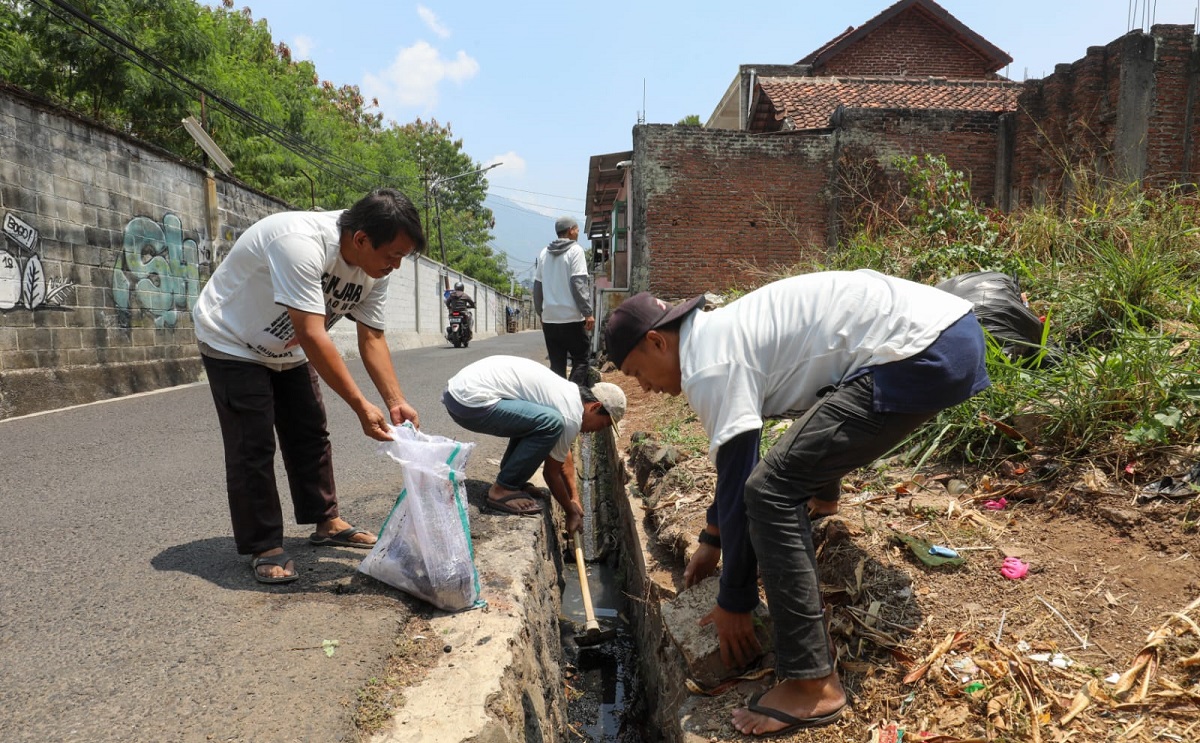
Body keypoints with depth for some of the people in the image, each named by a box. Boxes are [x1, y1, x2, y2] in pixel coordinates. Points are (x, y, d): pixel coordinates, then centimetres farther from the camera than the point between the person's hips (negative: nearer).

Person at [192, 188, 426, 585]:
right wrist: (361, 406, -42)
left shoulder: (374, 268, -14)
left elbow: (372, 338, -9)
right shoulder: (301, 243, -40)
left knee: (311, 434, 11)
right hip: (233, 344, -7)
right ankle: (264, 548, 3)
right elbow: (312, 336, -43)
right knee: (253, 447, -8)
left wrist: (396, 401, -20)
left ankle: (326, 522, 25)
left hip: (288, 351, 7)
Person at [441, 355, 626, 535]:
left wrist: (575, 497, 31)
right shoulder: (571, 416, -10)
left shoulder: (570, 393, 18)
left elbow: (564, 453, 29)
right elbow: (551, 472, 1)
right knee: (551, 423, -19)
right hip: (469, 402, -10)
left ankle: (510, 480, 21)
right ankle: (503, 490, -7)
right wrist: (571, 512, 15)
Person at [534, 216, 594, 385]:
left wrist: (540, 312, 23)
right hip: (571, 317, -6)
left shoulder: (544, 253, 13)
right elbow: (579, 284, -13)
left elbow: (537, 286, 15)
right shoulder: (575, 250, -5)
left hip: (549, 318, 6)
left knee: (556, 365, 9)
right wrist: (588, 312, -13)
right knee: (581, 360, 1)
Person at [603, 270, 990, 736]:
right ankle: (823, 490, 66)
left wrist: (734, 604, 4)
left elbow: (736, 485, -8)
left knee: (770, 491, -13)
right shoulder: (719, 334, 19)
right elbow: (737, 464, 29)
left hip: (923, 351, -11)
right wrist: (711, 539, 37)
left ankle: (811, 685, -7)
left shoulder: (709, 367, -11)